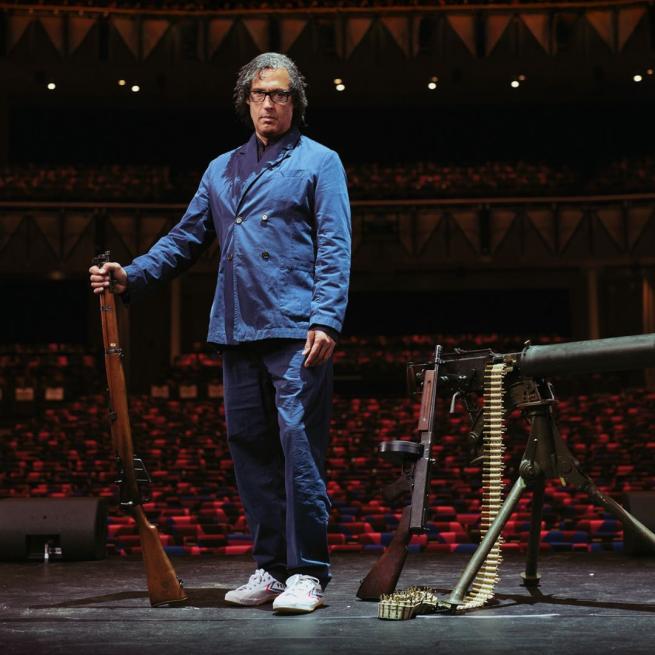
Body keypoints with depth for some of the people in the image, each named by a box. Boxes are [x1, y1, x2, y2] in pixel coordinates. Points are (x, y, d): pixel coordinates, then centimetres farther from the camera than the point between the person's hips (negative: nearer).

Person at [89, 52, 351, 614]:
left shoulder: (319, 162, 5)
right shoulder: (222, 171, 21)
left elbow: (334, 248, -4)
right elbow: (186, 239, 22)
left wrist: (326, 320, -15)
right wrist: (132, 277, 7)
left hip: (296, 331, -6)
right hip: (238, 334, 6)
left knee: (299, 443, -10)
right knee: (250, 446, 7)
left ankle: (308, 572, -6)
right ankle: (271, 567, 16)